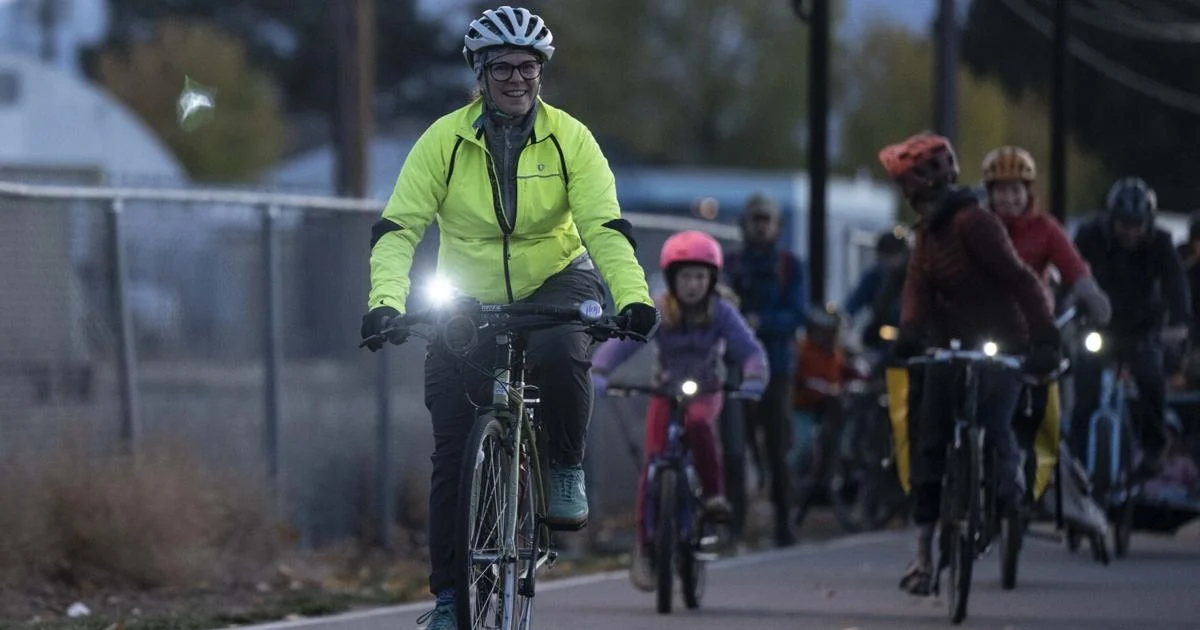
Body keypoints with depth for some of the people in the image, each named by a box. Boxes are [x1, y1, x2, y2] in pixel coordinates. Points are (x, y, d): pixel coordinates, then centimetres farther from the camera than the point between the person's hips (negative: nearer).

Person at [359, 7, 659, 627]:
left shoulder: (569, 138, -9)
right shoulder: (445, 140, -10)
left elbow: (605, 226, -16)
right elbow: (398, 227, -14)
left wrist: (633, 296, -33)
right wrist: (386, 302, -31)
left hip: (554, 282, -1)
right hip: (468, 300, 1)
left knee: (561, 353, -37)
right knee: (453, 449, -6)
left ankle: (567, 469, -10)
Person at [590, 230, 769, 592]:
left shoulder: (721, 313, -13)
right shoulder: (656, 311, -15)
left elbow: (750, 349, -23)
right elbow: (620, 342, -27)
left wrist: (753, 380, -44)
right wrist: (597, 375, -45)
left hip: (705, 394, -1)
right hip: (665, 394, 1)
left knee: (698, 424, -36)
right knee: (652, 467, -12)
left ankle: (714, 495, -24)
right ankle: (644, 550, -5)